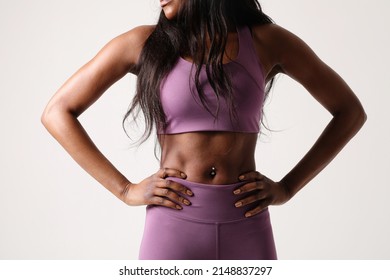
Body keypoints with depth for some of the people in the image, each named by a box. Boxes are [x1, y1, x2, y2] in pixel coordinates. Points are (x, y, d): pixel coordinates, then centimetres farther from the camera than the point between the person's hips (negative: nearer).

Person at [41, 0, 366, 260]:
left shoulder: (265, 41, 2)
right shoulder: (143, 43, 2)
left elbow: (350, 111, 10)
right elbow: (57, 112, 4)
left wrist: (287, 188, 1)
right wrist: (125, 189, -5)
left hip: (248, 228, 1)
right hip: (172, 225, 0)